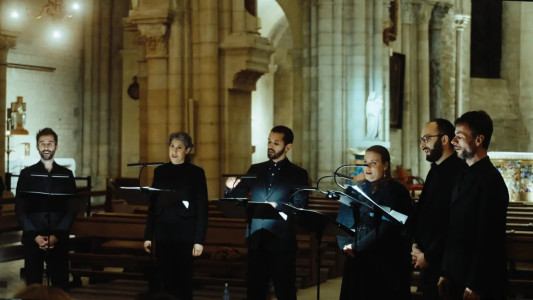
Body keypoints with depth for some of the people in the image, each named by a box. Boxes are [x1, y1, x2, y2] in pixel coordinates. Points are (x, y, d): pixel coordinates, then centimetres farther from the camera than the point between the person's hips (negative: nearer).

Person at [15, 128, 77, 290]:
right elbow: (20, 209, 2)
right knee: (33, 283, 0)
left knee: (60, 283, -1)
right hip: (32, 239, 0)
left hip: (59, 239, 0)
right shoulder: (27, 174, 7)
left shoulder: (66, 175, 8)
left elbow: (71, 209, 3)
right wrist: (34, 235, -10)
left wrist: (57, 235, -9)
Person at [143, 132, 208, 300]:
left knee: (183, 278, 1)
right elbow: (153, 205, 10)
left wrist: (199, 240, -10)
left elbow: (202, 208, -5)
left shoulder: (196, 173, -2)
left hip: (185, 233, -3)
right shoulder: (160, 171, 8)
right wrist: (148, 235, 6)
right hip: (163, 233, 3)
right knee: (166, 278, 5)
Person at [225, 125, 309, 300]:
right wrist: (230, 188, -11)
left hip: (282, 241, -3)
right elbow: (237, 199, 11)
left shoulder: (298, 174, 1)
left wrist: (277, 206, -22)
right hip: (256, 241, 4)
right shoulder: (256, 170, 12)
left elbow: (300, 207, -8)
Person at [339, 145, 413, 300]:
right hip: (356, 260, 5)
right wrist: (346, 245, -11)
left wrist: (356, 246, -14)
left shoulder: (395, 191, -6)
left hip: (385, 262, -5)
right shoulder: (356, 189, 11)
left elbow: (387, 228, -15)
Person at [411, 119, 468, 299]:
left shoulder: (460, 172, -16)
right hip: (426, 263, 9)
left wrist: (429, 256, -14)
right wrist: (415, 245, 5)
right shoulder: (435, 171, 14)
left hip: (444, 262, -9)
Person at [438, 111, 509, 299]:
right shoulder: (466, 176, 13)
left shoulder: (490, 180, -15)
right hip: (457, 280, 8)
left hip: (481, 284, -8)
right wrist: (446, 274, 11)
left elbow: (488, 240, -19)